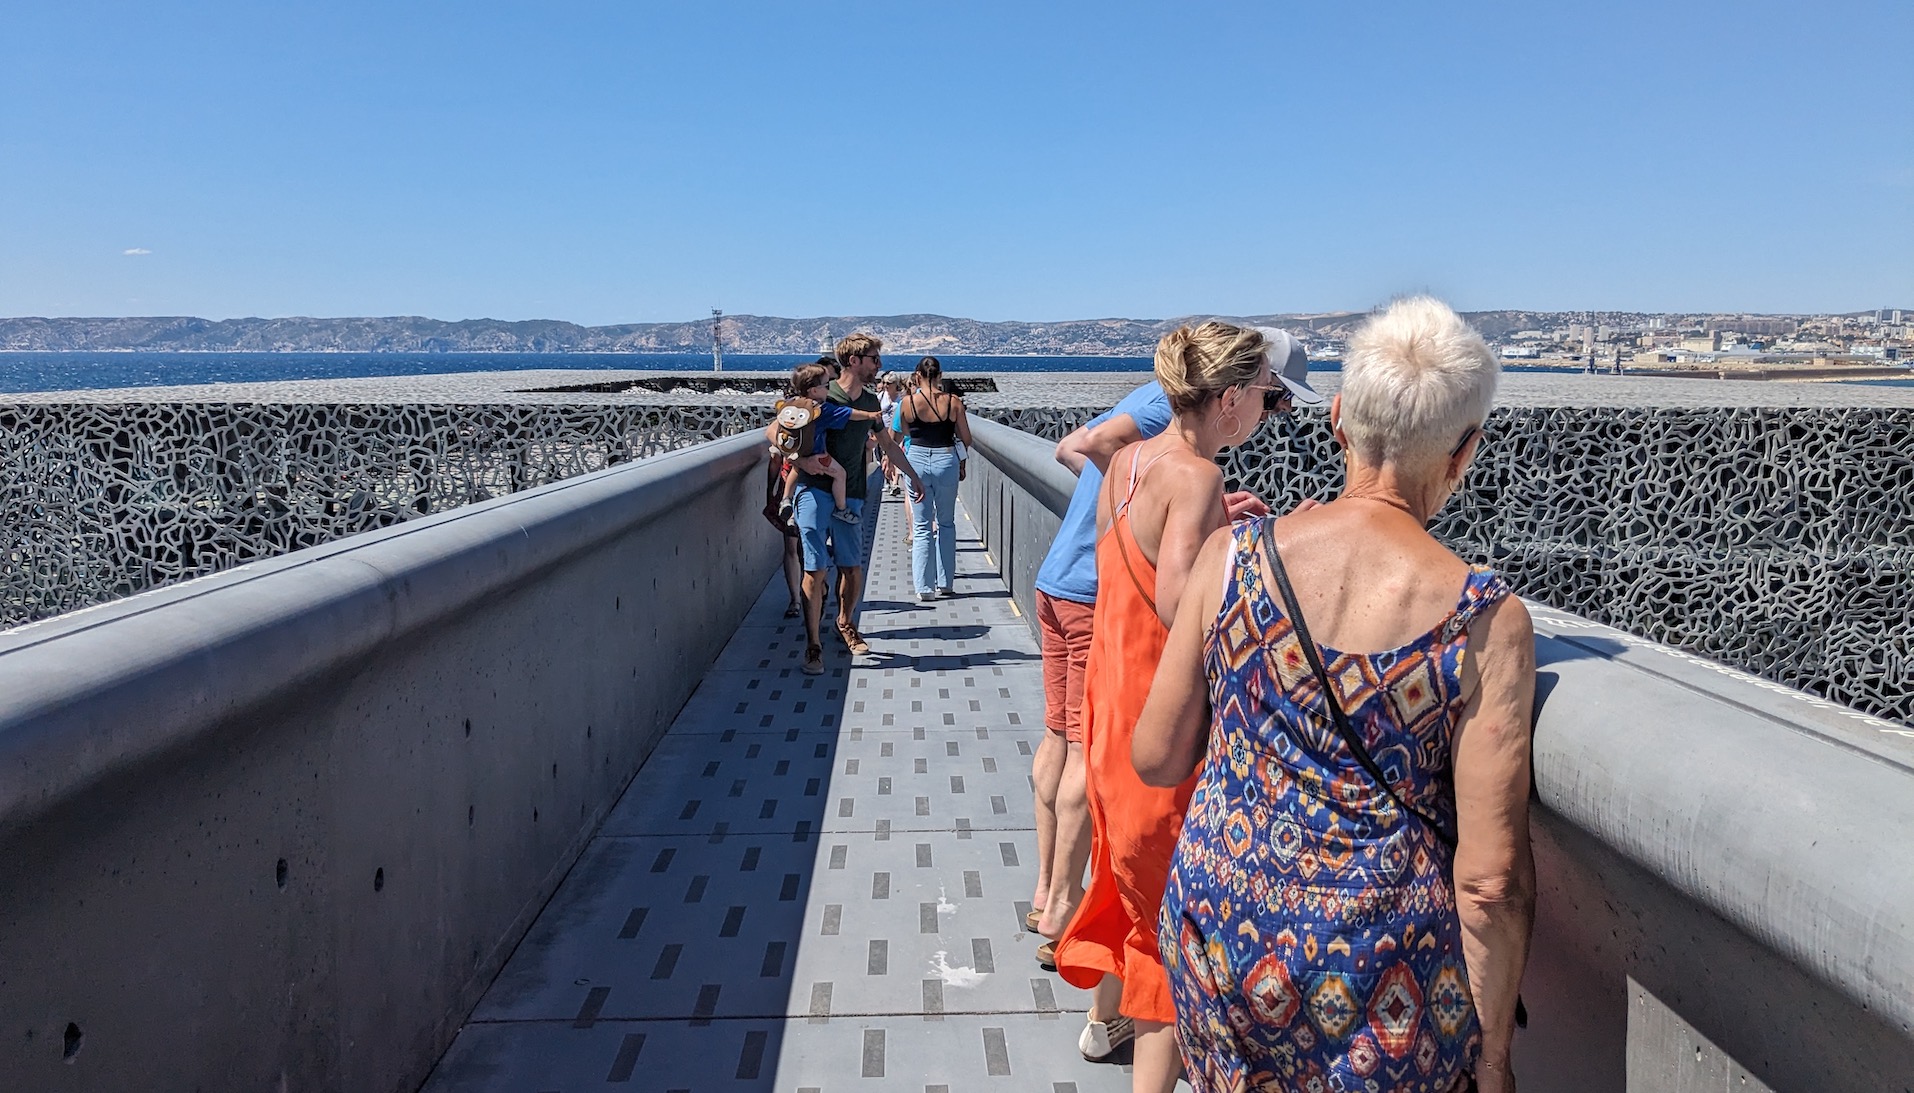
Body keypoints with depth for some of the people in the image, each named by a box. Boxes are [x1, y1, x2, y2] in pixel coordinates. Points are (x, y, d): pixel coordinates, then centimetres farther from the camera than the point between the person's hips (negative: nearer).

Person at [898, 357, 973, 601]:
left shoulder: (908, 402, -6)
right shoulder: (953, 402, -5)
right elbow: (966, 439, -1)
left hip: (917, 461, 0)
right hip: (946, 461, 0)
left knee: (922, 527, 6)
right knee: (946, 523, 16)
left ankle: (924, 587, 3)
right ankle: (945, 583, 18)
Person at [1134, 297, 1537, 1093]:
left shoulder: (1231, 555, -11)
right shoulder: (1486, 622, -16)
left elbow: (1155, 759, -1)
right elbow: (1491, 880, -14)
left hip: (1221, 930, 3)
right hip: (1386, 966, -2)